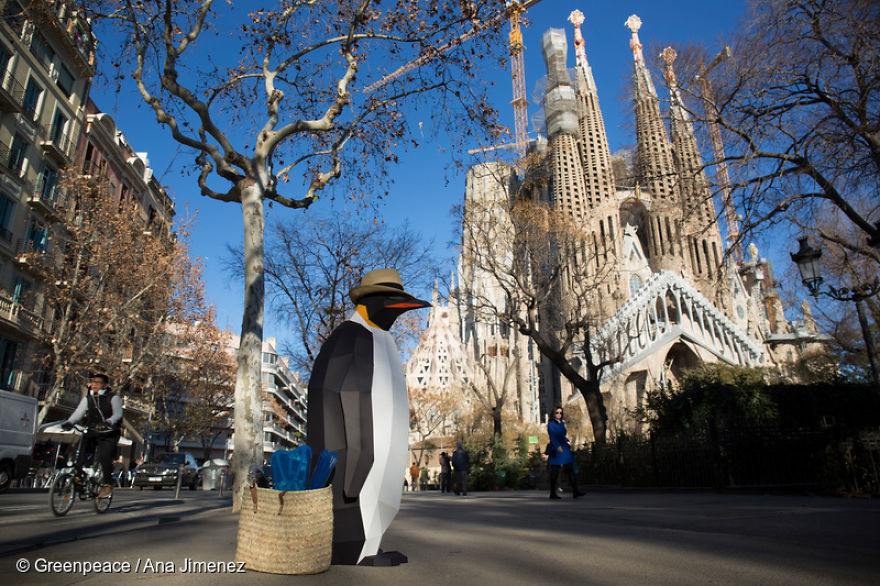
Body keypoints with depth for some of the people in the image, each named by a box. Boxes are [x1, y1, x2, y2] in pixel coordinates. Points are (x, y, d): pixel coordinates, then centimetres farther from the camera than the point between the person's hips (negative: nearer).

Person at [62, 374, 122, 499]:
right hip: (92, 432, 5)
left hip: (109, 434, -5)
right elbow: (78, 412, 1)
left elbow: (118, 413, -17)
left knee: (104, 456, -21)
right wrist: (69, 422, -19)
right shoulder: (88, 398, 11)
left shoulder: (113, 398, -3)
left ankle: (107, 484, -7)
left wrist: (108, 422, -37)